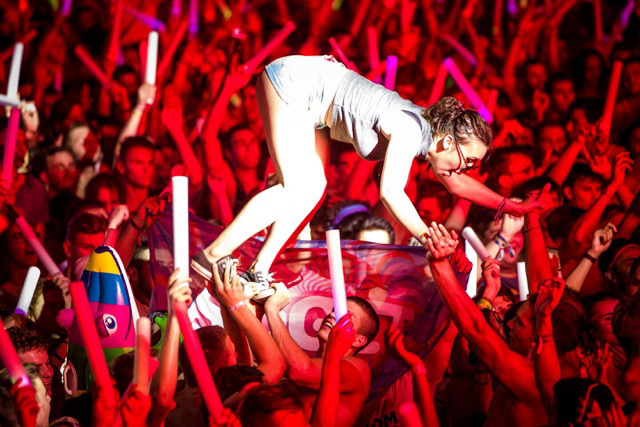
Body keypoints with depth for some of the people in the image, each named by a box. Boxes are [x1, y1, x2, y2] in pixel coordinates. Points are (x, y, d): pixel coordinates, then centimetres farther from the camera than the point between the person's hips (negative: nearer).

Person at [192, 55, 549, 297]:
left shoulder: (428, 128, 6)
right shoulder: (411, 131, -22)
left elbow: (455, 181, 22)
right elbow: (391, 192, -32)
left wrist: (511, 206, 20)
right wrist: (429, 240, -27)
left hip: (305, 89, 9)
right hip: (293, 81, -9)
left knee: (311, 187, 6)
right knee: (299, 189, -16)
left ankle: (258, 272, 4)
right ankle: (210, 258, -19)